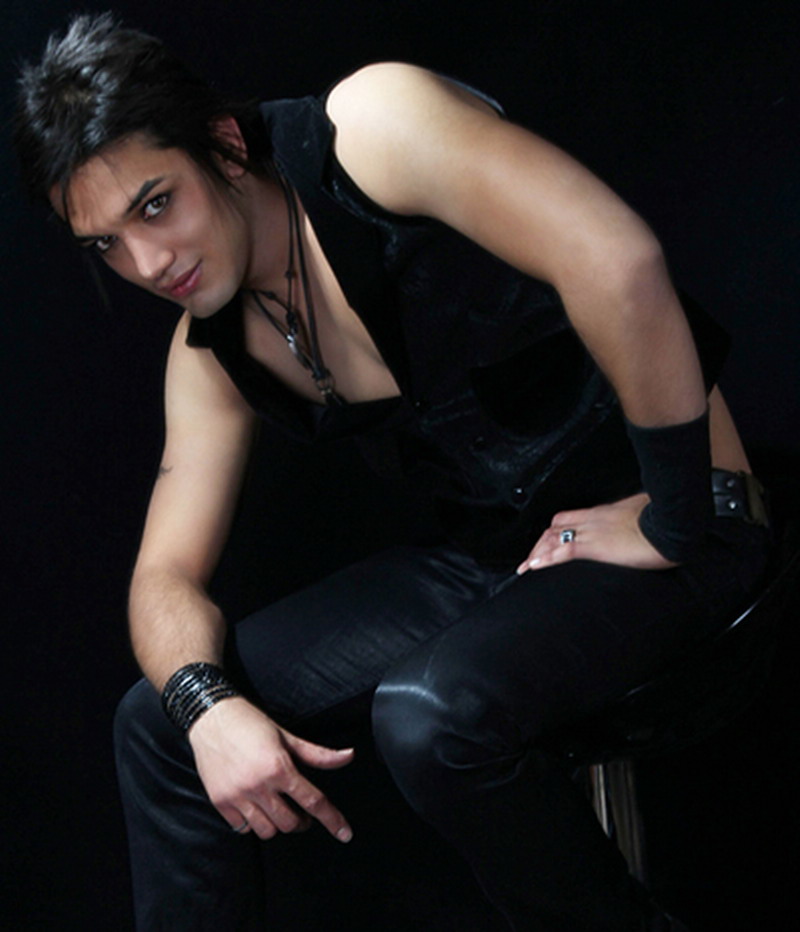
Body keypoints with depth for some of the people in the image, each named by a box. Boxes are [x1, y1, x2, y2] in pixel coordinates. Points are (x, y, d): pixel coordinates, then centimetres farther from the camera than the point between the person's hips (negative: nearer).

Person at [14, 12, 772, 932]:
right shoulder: (210, 356, 3)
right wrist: (209, 705, -17)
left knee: (428, 715, -33)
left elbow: (616, 261, -32)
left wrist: (674, 522, -24)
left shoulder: (371, 126, -21)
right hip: (490, 553, 7)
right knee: (159, 719, 2)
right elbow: (167, 573, 6)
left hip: (654, 521, -7)